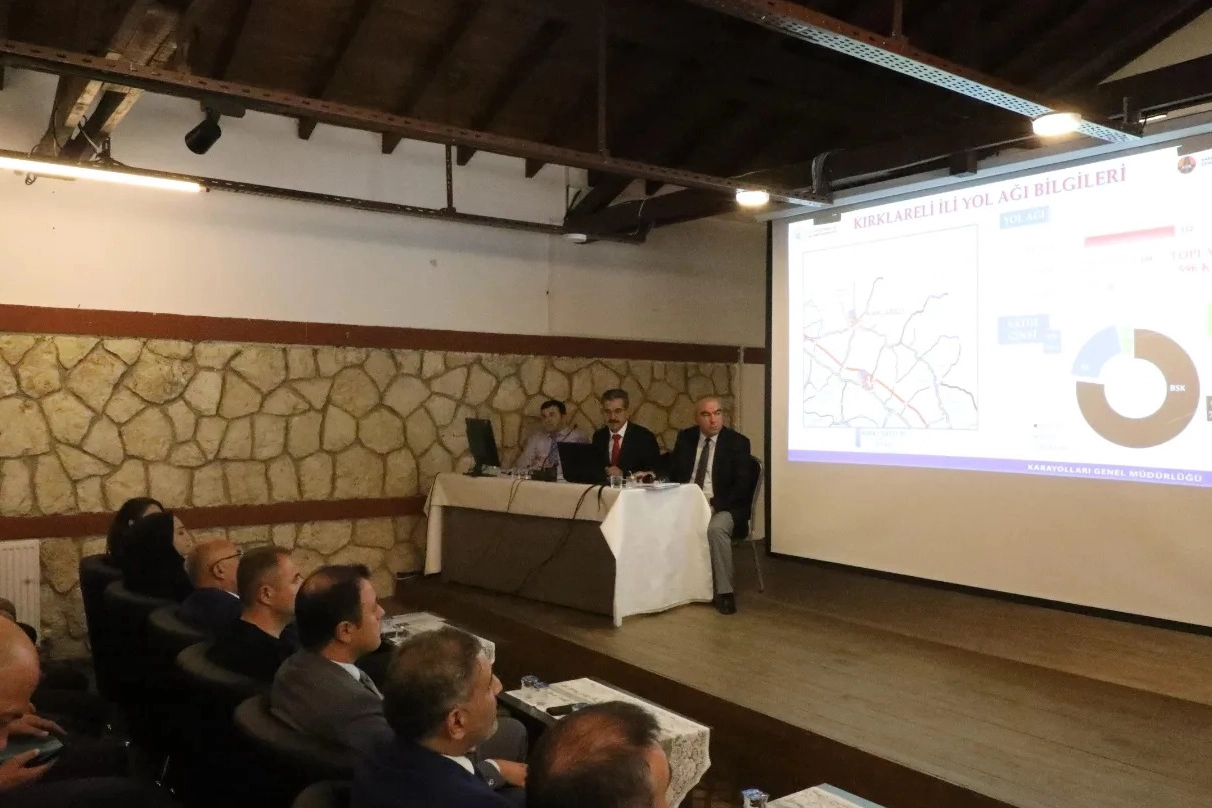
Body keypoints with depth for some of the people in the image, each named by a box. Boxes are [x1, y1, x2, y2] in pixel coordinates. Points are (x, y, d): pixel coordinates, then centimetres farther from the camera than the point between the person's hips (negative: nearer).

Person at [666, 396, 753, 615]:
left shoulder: (738, 442, -4)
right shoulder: (685, 437, 9)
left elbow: (742, 485, -11)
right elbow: (672, 471, 11)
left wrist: (713, 504, -23)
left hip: (723, 506, -4)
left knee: (715, 528, -36)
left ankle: (724, 592, -23)